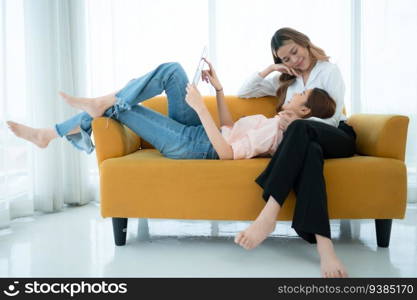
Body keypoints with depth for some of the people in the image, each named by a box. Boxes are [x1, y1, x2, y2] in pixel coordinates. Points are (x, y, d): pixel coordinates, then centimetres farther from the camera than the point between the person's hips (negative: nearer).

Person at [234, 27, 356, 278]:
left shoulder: (330, 70, 13)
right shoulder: (283, 80, 27)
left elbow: (333, 118, -1)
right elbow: (243, 93, 25)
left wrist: (298, 122, -19)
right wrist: (267, 70, 10)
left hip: (337, 137, -2)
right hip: (304, 142, 2)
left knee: (300, 129, -39)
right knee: (309, 152, -40)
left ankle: (268, 216, -52)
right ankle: (324, 244, -59)